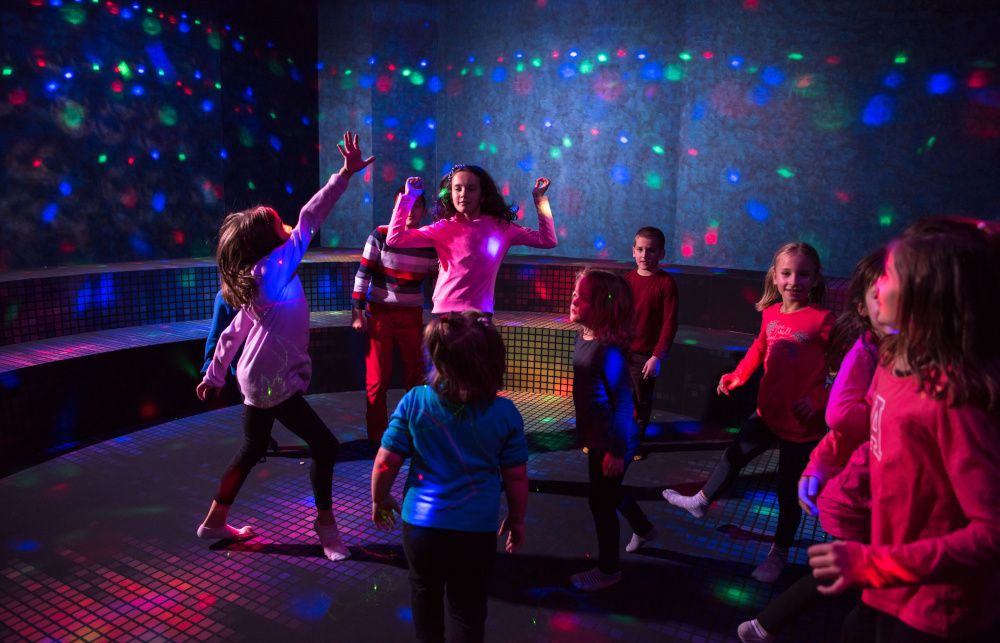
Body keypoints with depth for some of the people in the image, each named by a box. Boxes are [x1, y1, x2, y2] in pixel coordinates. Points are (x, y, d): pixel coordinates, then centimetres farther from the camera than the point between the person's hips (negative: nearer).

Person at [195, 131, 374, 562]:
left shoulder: (254, 280, 7)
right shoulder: (273, 268, -18)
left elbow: (234, 332, 14)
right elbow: (307, 222, -23)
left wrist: (214, 375, 23)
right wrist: (345, 175, -23)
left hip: (260, 378, 10)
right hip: (271, 382, -10)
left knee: (252, 450, 21)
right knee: (324, 445, -3)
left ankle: (215, 522, 35)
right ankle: (325, 523, 13)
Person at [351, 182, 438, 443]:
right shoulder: (380, 236, -9)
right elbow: (363, 274, -8)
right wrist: (357, 312, -11)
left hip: (412, 316, 3)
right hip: (379, 313, -3)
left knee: (415, 375, 11)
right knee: (377, 378, 2)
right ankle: (377, 437, 14)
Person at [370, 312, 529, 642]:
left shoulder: (414, 401, -13)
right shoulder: (505, 413, -12)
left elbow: (385, 463, -8)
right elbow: (516, 477, -4)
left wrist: (379, 500, 11)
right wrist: (516, 519, 13)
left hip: (420, 525, 2)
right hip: (475, 531, -1)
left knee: (425, 592, 28)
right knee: (467, 609, 16)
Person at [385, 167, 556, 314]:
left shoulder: (501, 227, 5)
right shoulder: (443, 229, 1)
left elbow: (548, 240, 6)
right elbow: (395, 238, -6)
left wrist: (539, 199, 6)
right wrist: (408, 197, -3)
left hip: (481, 313, 1)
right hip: (445, 312, -1)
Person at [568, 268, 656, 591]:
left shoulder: (608, 349, -28)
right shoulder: (584, 337, -2)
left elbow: (623, 401, -24)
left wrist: (617, 451, -20)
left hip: (613, 440, -8)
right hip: (597, 436, 8)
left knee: (600, 500, 7)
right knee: (610, 491, 26)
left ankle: (608, 570, 28)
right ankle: (644, 529, 53)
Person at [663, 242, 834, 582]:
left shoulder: (822, 320, -21)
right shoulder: (771, 314, -3)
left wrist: (819, 398, -25)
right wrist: (738, 376, 7)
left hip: (802, 424, -5)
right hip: (768, 413, 6)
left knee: (789, 490, 12)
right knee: (734, 455, 24)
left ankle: (779, 553, 35)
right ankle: (701, 502, 49)